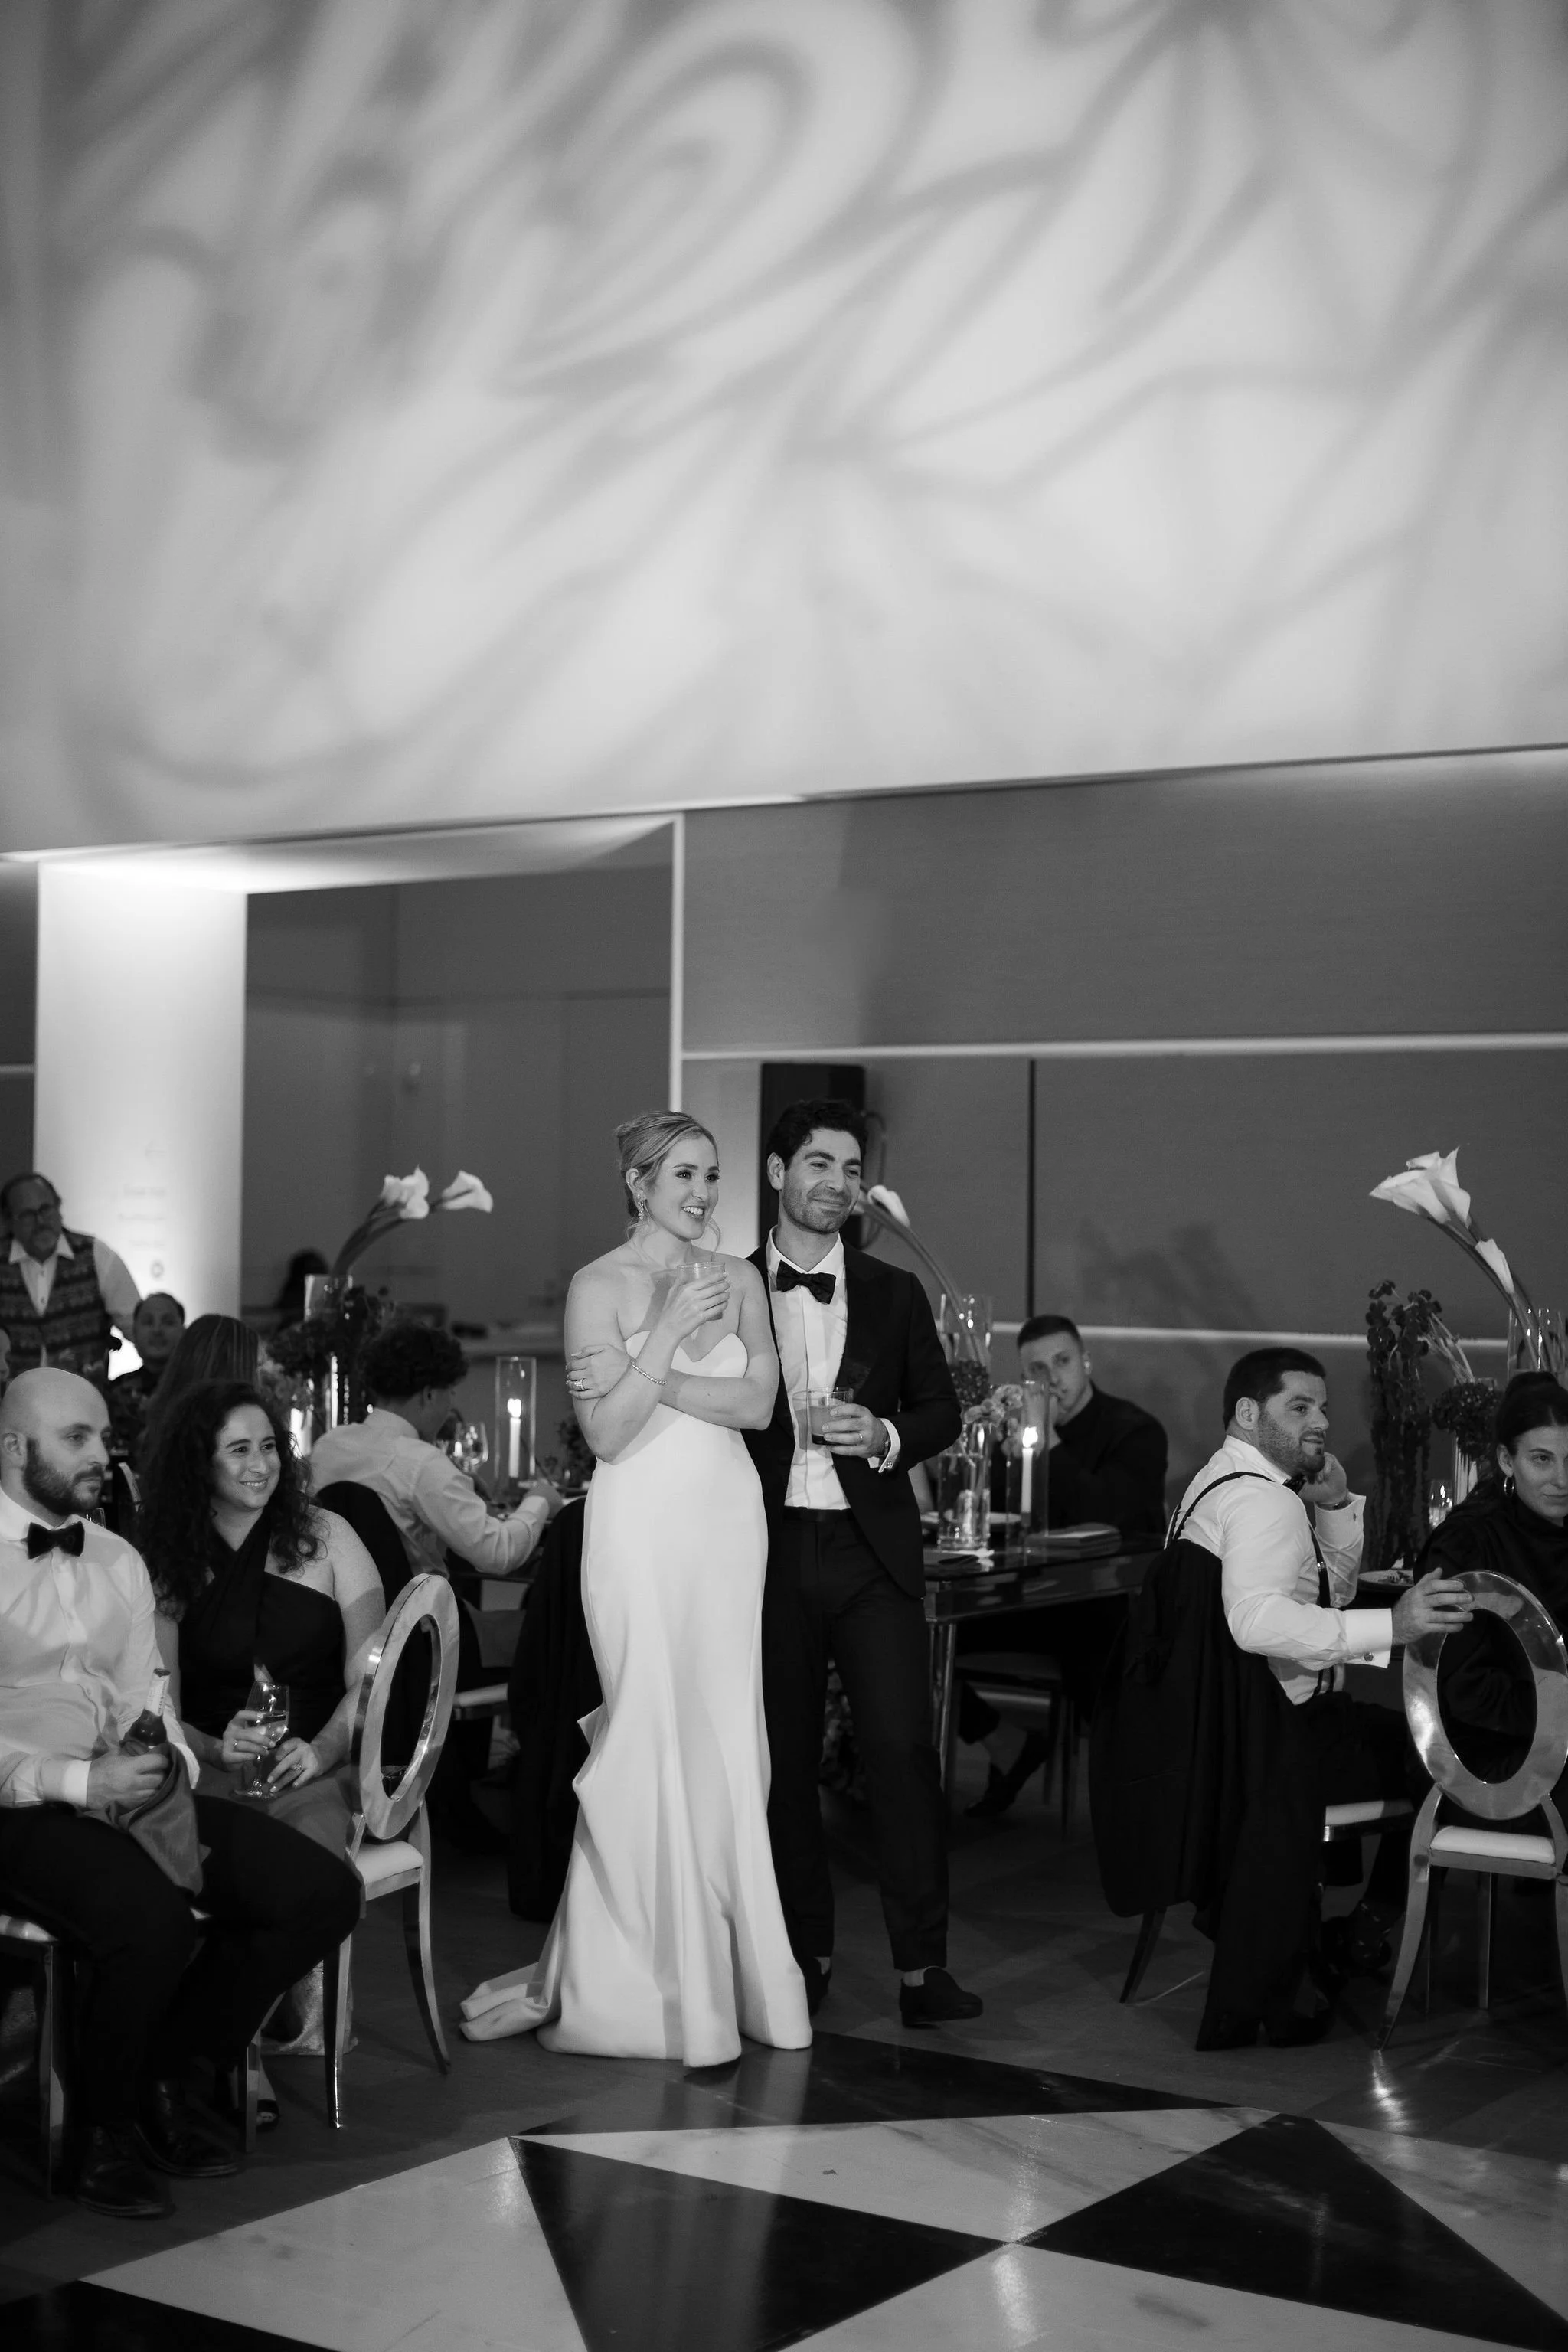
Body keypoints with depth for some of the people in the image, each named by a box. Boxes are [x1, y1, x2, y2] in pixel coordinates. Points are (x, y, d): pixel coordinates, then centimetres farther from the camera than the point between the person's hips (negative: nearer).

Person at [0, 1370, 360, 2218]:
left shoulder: (118, 1560, 18)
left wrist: (169, 1772, -5)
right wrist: (83, 1783, -22)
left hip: (128, 1792, 7)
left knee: (322, 1892, -10)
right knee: (153, 1915, -36)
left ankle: (164, 2076, 9)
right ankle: (102, 2126, -6)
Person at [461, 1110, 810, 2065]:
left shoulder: (739, 1279, 9)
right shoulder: (600, 1286, -3)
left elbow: (759, 1401, -2)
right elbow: (608, 1431, -10)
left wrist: (654, 1379, -11)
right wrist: (671, 1327, -16)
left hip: (729, 1518, 4)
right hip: (644, 1521, -4)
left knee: (728, 1737, 5)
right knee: (655, 1734, -4)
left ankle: (724, 1963, 16)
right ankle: (647, 1968, 8)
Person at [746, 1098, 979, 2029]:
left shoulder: (894, 1294, 10)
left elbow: (944, 1410, 12)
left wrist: (886, 1436, -7)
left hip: (871, 1550, 0)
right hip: (769, 1550, 0)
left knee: (905, 1748, -8)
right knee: (785, 1759, 5)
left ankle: (922, 1964, -3)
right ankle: (807, 1953, 17)